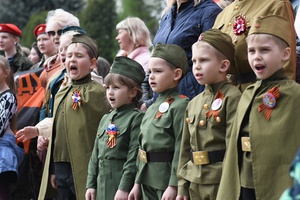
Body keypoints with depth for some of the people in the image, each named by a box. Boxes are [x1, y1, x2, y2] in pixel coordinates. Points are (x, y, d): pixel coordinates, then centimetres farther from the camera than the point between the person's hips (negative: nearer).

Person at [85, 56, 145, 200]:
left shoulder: (136, 118, -9)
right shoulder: (105, 119, 15)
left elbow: (134, 157, -15)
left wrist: (124, 188, -19)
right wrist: (91, 184, 12)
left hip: (124, 183, -7)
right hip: (103, 185, 8)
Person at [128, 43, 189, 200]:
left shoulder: (180, 105, -12)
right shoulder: (152, 108, 14)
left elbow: (181, 148, -18)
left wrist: (174, 185, -21)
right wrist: (137, 182, 16)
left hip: (167, 179, -8)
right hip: (148, 181, 8)